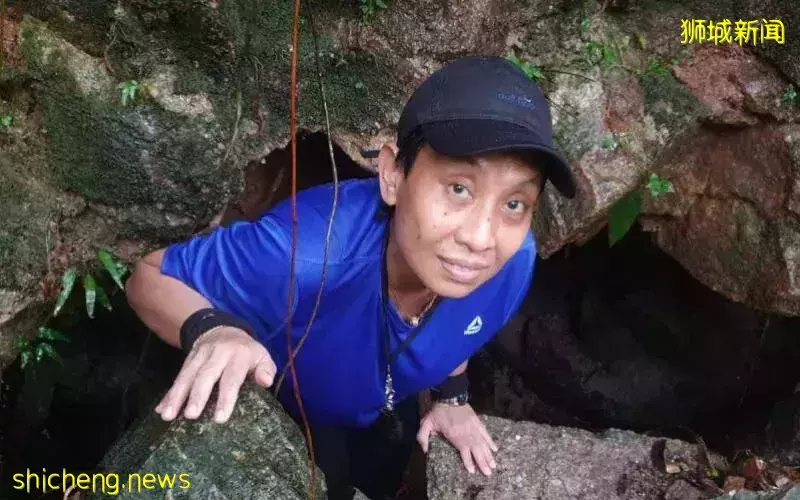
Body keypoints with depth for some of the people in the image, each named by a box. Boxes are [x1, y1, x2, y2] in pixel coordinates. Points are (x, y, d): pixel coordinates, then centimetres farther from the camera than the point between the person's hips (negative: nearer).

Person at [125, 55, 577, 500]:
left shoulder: (514, 262, -32)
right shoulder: (307, 252, -48)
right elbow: (151, 277, -34)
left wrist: (452, 395, -3)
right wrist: (211, 329, -52)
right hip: (285, 413, -4)